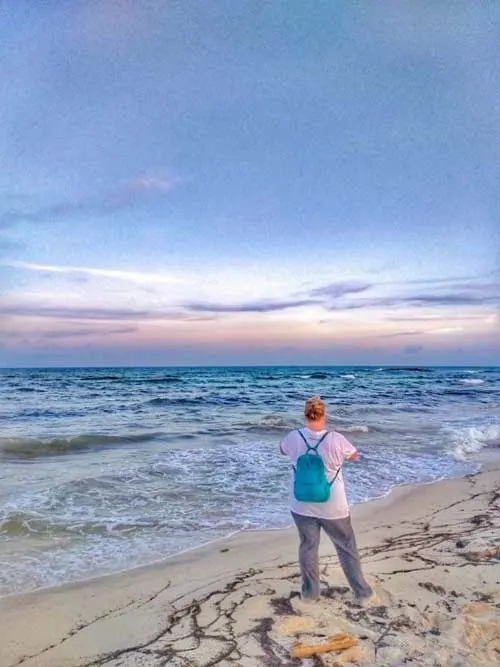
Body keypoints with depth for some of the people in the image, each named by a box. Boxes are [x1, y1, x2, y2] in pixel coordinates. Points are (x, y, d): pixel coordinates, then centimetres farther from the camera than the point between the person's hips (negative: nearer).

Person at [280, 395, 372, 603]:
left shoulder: (293, 438, -13)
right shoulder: (335, 439, -21)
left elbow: (282, 450, 11)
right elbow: (354, 455, 0)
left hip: (302, 505, 2)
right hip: (333, 507, -2)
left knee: (308, 547, 20)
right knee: (347, 548, 16)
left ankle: (310, 592, 32)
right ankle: (361, 592, 28)